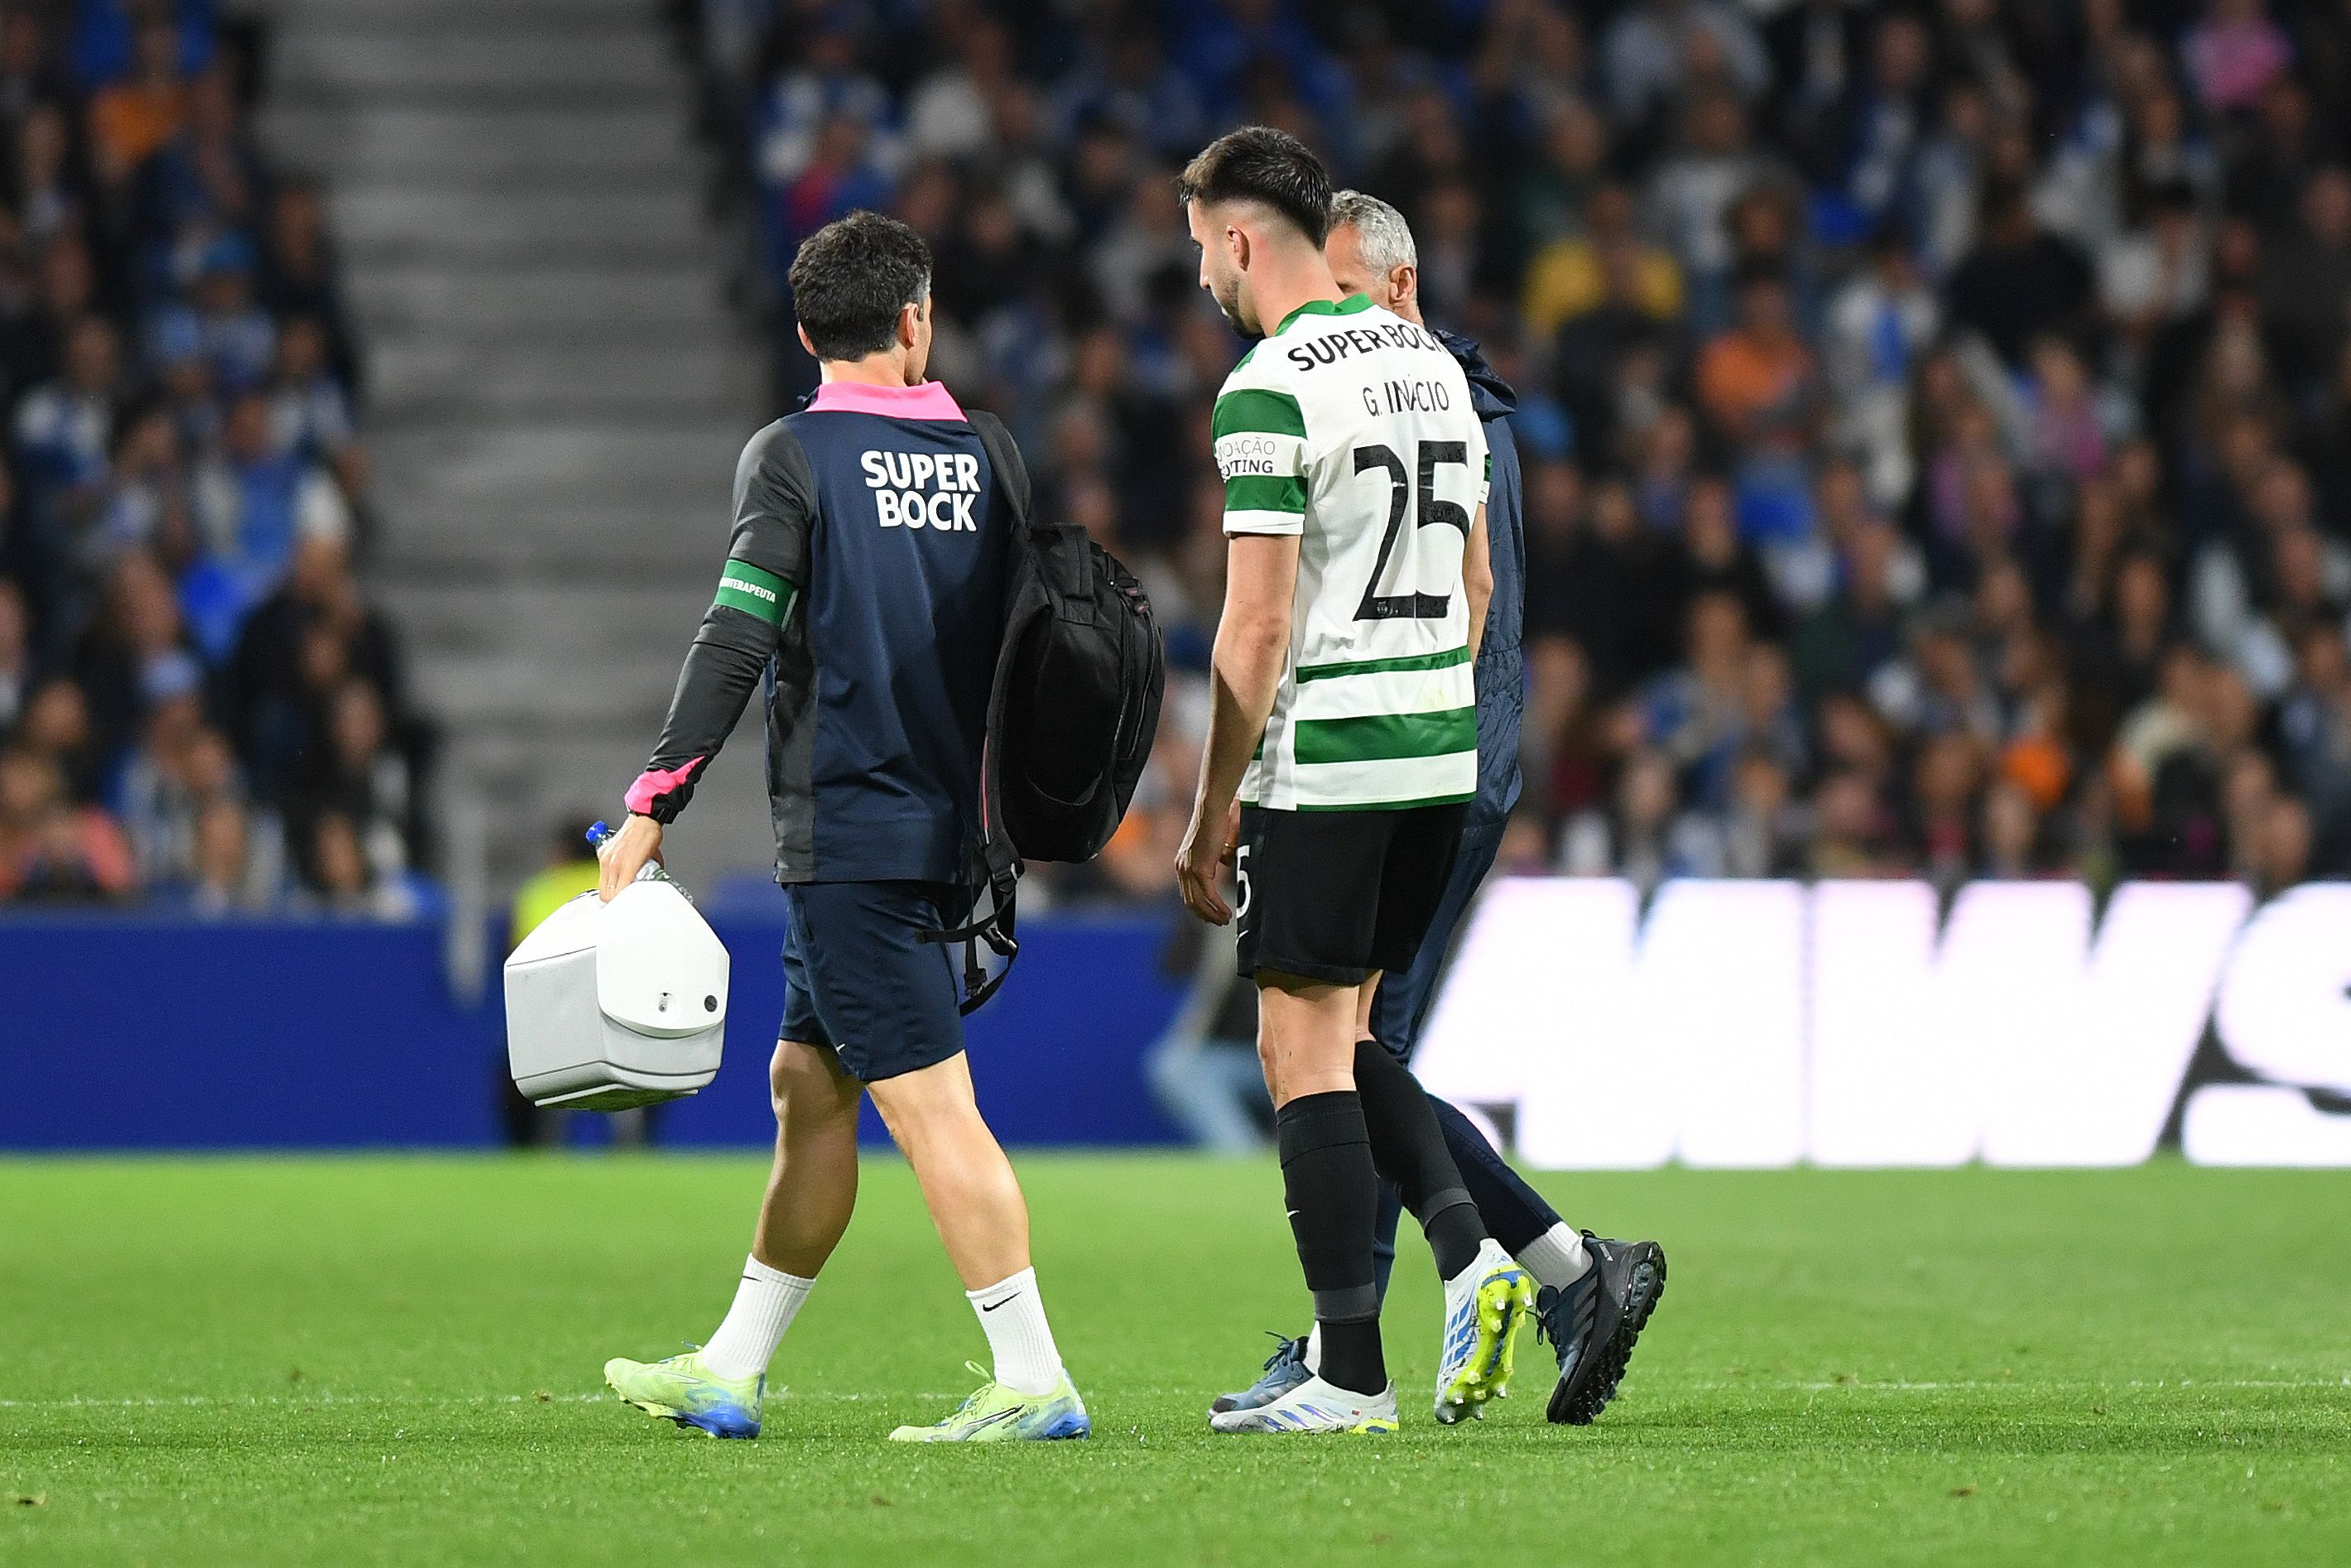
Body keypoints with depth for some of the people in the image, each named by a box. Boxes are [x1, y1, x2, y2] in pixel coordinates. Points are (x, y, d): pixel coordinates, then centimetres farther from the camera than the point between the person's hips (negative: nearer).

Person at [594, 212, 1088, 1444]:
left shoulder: (793, 456, -7)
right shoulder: (986, 454, 9)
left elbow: (735, 642, -15)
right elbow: (1022, 642, 14)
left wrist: (653, 803, -13)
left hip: (845, 832, -7)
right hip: (942, 825, 7)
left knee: (928, 1102, -9)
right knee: (807, 1087, 15)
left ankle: (1033, 1380, -14)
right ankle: (731, 1374, 20)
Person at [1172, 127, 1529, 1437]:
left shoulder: (1269, 392, -13)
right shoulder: (1432, 363, 12)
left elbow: (1260, 625, -15)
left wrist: (1213, 814, -9)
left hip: (1327, 769, -8)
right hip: (1442, 760, 8)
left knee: (1306, 1052, 0)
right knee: (1338, 1034, 18)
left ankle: (1350, 1376, -1)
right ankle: (1473, 1257, -1)